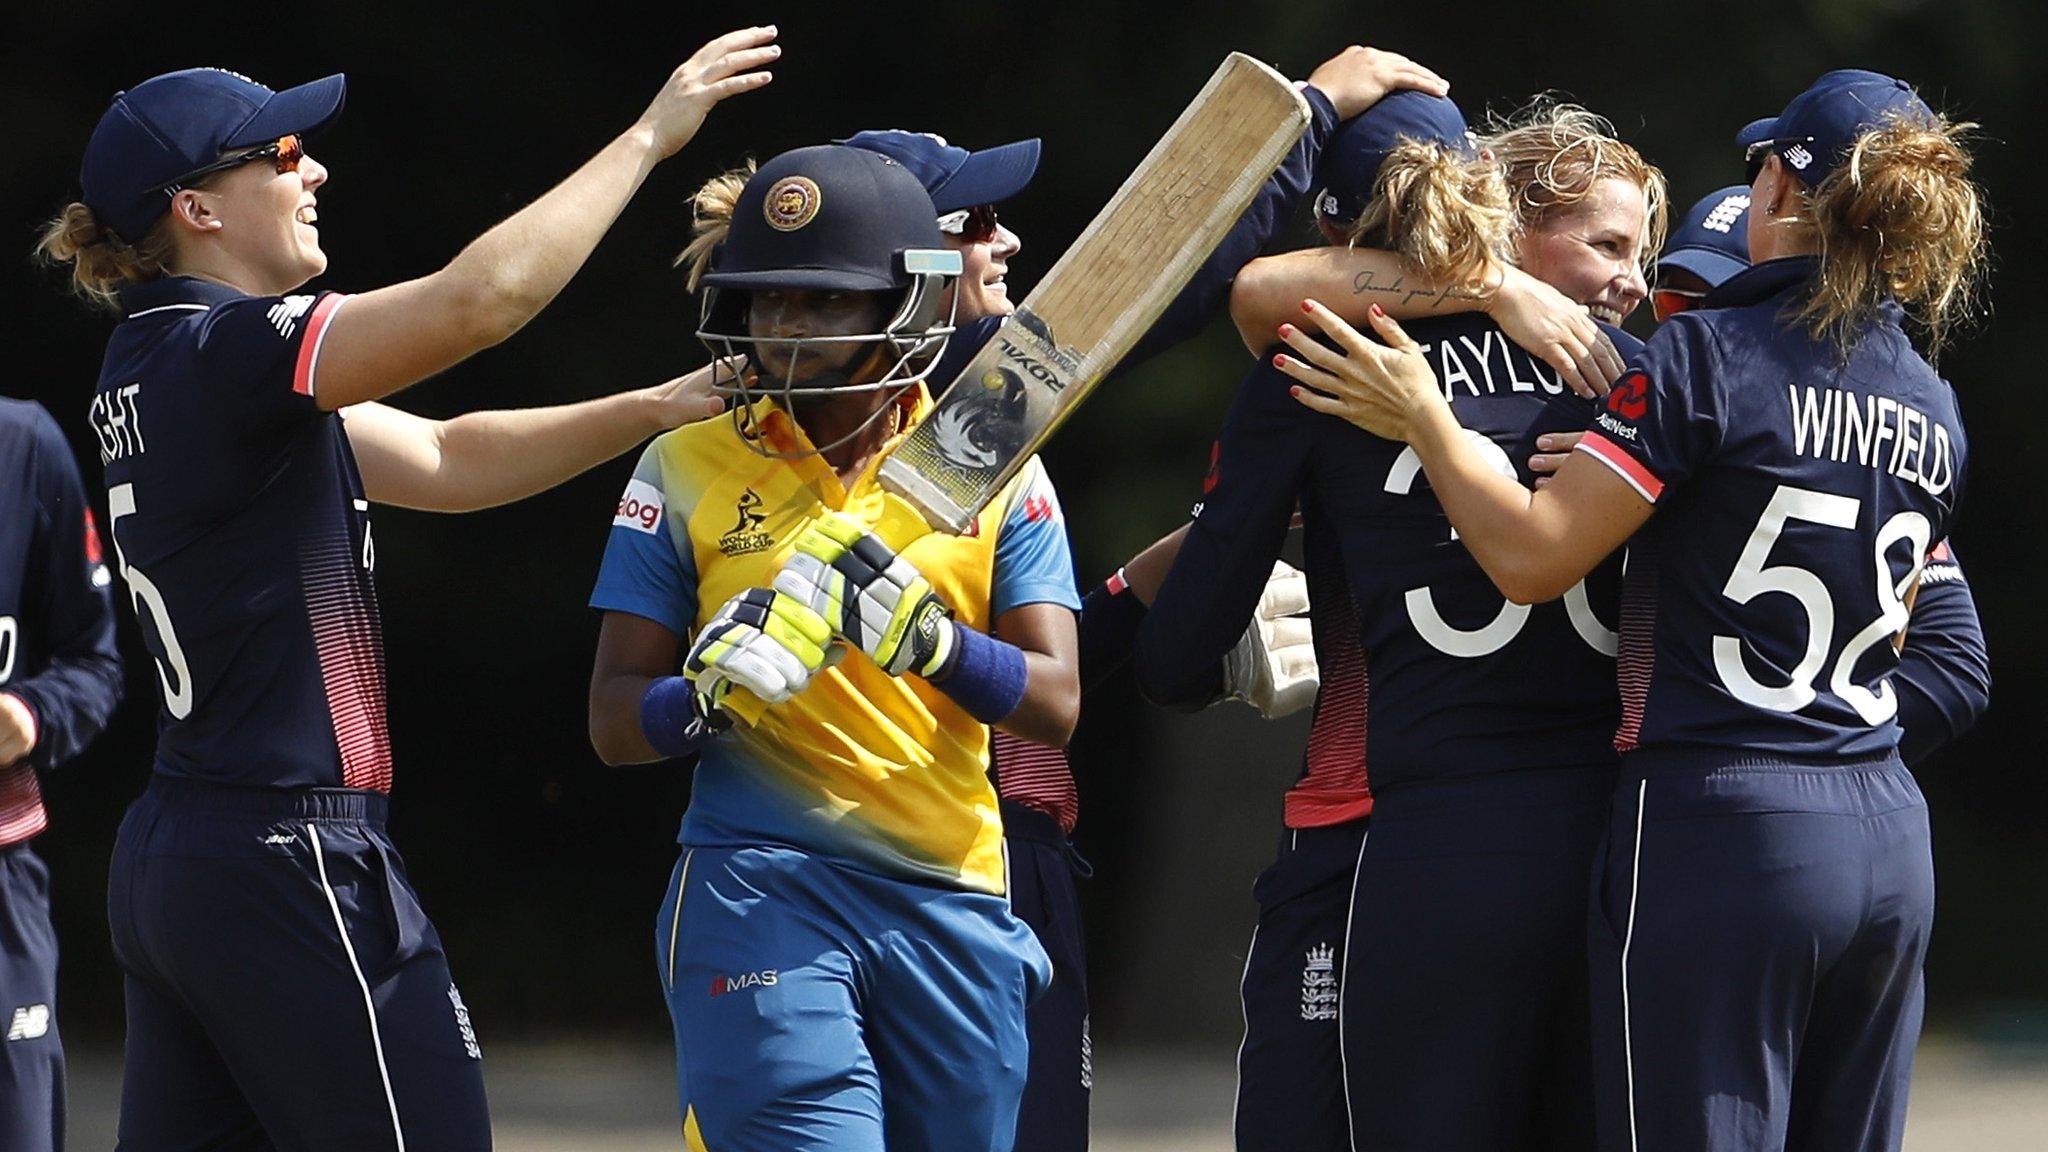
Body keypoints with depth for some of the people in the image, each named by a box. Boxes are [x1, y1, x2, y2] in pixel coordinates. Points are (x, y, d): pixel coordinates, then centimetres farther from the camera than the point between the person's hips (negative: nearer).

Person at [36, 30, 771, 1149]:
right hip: (291, 863, -10)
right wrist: (649, 135, -14)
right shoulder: (219, 353, -14)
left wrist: (663, 406, 9)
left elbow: (442, 461, 17)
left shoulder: (152, 366, 16)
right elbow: (477, 298, -24)